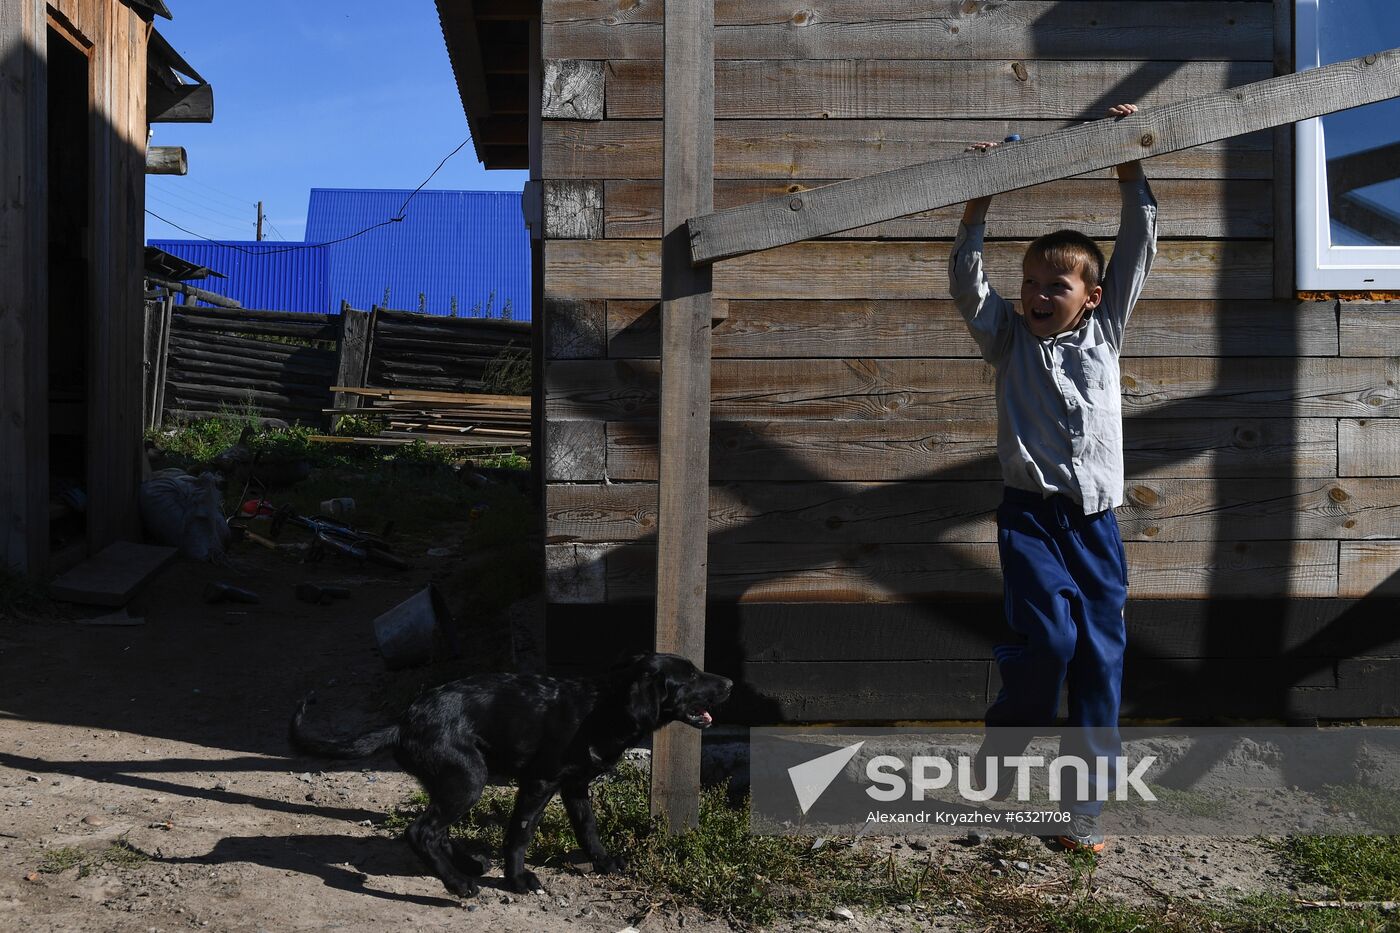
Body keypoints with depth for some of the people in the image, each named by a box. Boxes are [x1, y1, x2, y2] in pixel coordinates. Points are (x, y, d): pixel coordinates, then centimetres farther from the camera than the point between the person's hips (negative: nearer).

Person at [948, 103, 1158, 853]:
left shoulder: (1103, 333, 12)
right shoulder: (1010, 340, 7)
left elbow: (1138, 248, 11)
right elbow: (966, 284, -4)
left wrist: (1130, 169, 8)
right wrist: (978, 206, -10)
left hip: (1096, 519, 3)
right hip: (1032, 515, -3)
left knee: (1101, 656, 1)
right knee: (1049, 637, -17)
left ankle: (1086, 804, 9)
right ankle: (1002, 747, 12)